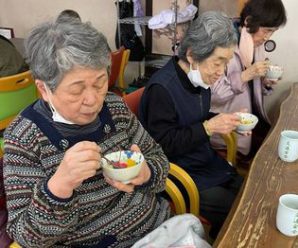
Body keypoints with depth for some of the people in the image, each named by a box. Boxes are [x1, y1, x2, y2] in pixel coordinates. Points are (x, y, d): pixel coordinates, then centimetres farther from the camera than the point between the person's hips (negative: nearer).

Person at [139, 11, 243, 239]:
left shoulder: (200, 79, 2)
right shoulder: (162, 88, -24)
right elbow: (162, 145, -23)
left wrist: (224, 121, -2)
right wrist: (208, 127, -24)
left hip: (208, 163, 8)